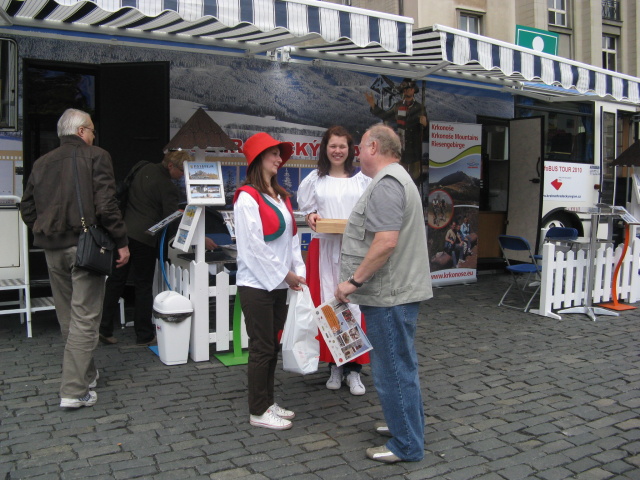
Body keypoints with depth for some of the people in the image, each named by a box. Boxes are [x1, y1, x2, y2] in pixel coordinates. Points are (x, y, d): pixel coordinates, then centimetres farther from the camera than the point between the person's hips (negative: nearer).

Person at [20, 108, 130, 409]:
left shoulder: (42, 163, 13)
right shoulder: (96, 157, -5)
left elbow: (26, 209, 15)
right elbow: (105, 206, -15)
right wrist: (121, 242, -10)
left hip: (52, 249, 6)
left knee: (67, 318, 17)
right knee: (84, 319, -2)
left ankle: (85, 375, 30)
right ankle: (74, 391, -2)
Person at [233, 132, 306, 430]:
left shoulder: (281, 196, 13)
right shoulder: (247, 197, -13)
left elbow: (292, 237, 11)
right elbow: (254, 245, -18)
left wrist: (298, 272, 0)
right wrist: (285, 274, -14)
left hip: (279, 283, 8)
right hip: (257, 284, -8)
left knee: (273, 346, 14)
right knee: (262, 348, 0)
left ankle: (268, 402, 27)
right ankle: (258, 412, 12)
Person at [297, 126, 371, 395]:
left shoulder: (362, 180, 6)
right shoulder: (314, 180, 9)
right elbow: (307, 211, 13)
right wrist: (311, 218, -9)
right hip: (324, 249, 1)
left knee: (355, 304, -5)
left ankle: (353, 369, 4)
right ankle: (334, 365, 15)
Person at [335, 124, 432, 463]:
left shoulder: (386, 183, -18)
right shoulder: (396, 178, 17)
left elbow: (386, 242, -27)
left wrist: (354, 280, -21)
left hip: (389, 295, -11)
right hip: (398, 290, 11)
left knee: (393, 369, 0)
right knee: (400, 365, 21)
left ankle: (407, 446, 12)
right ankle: (407, 424, 36)